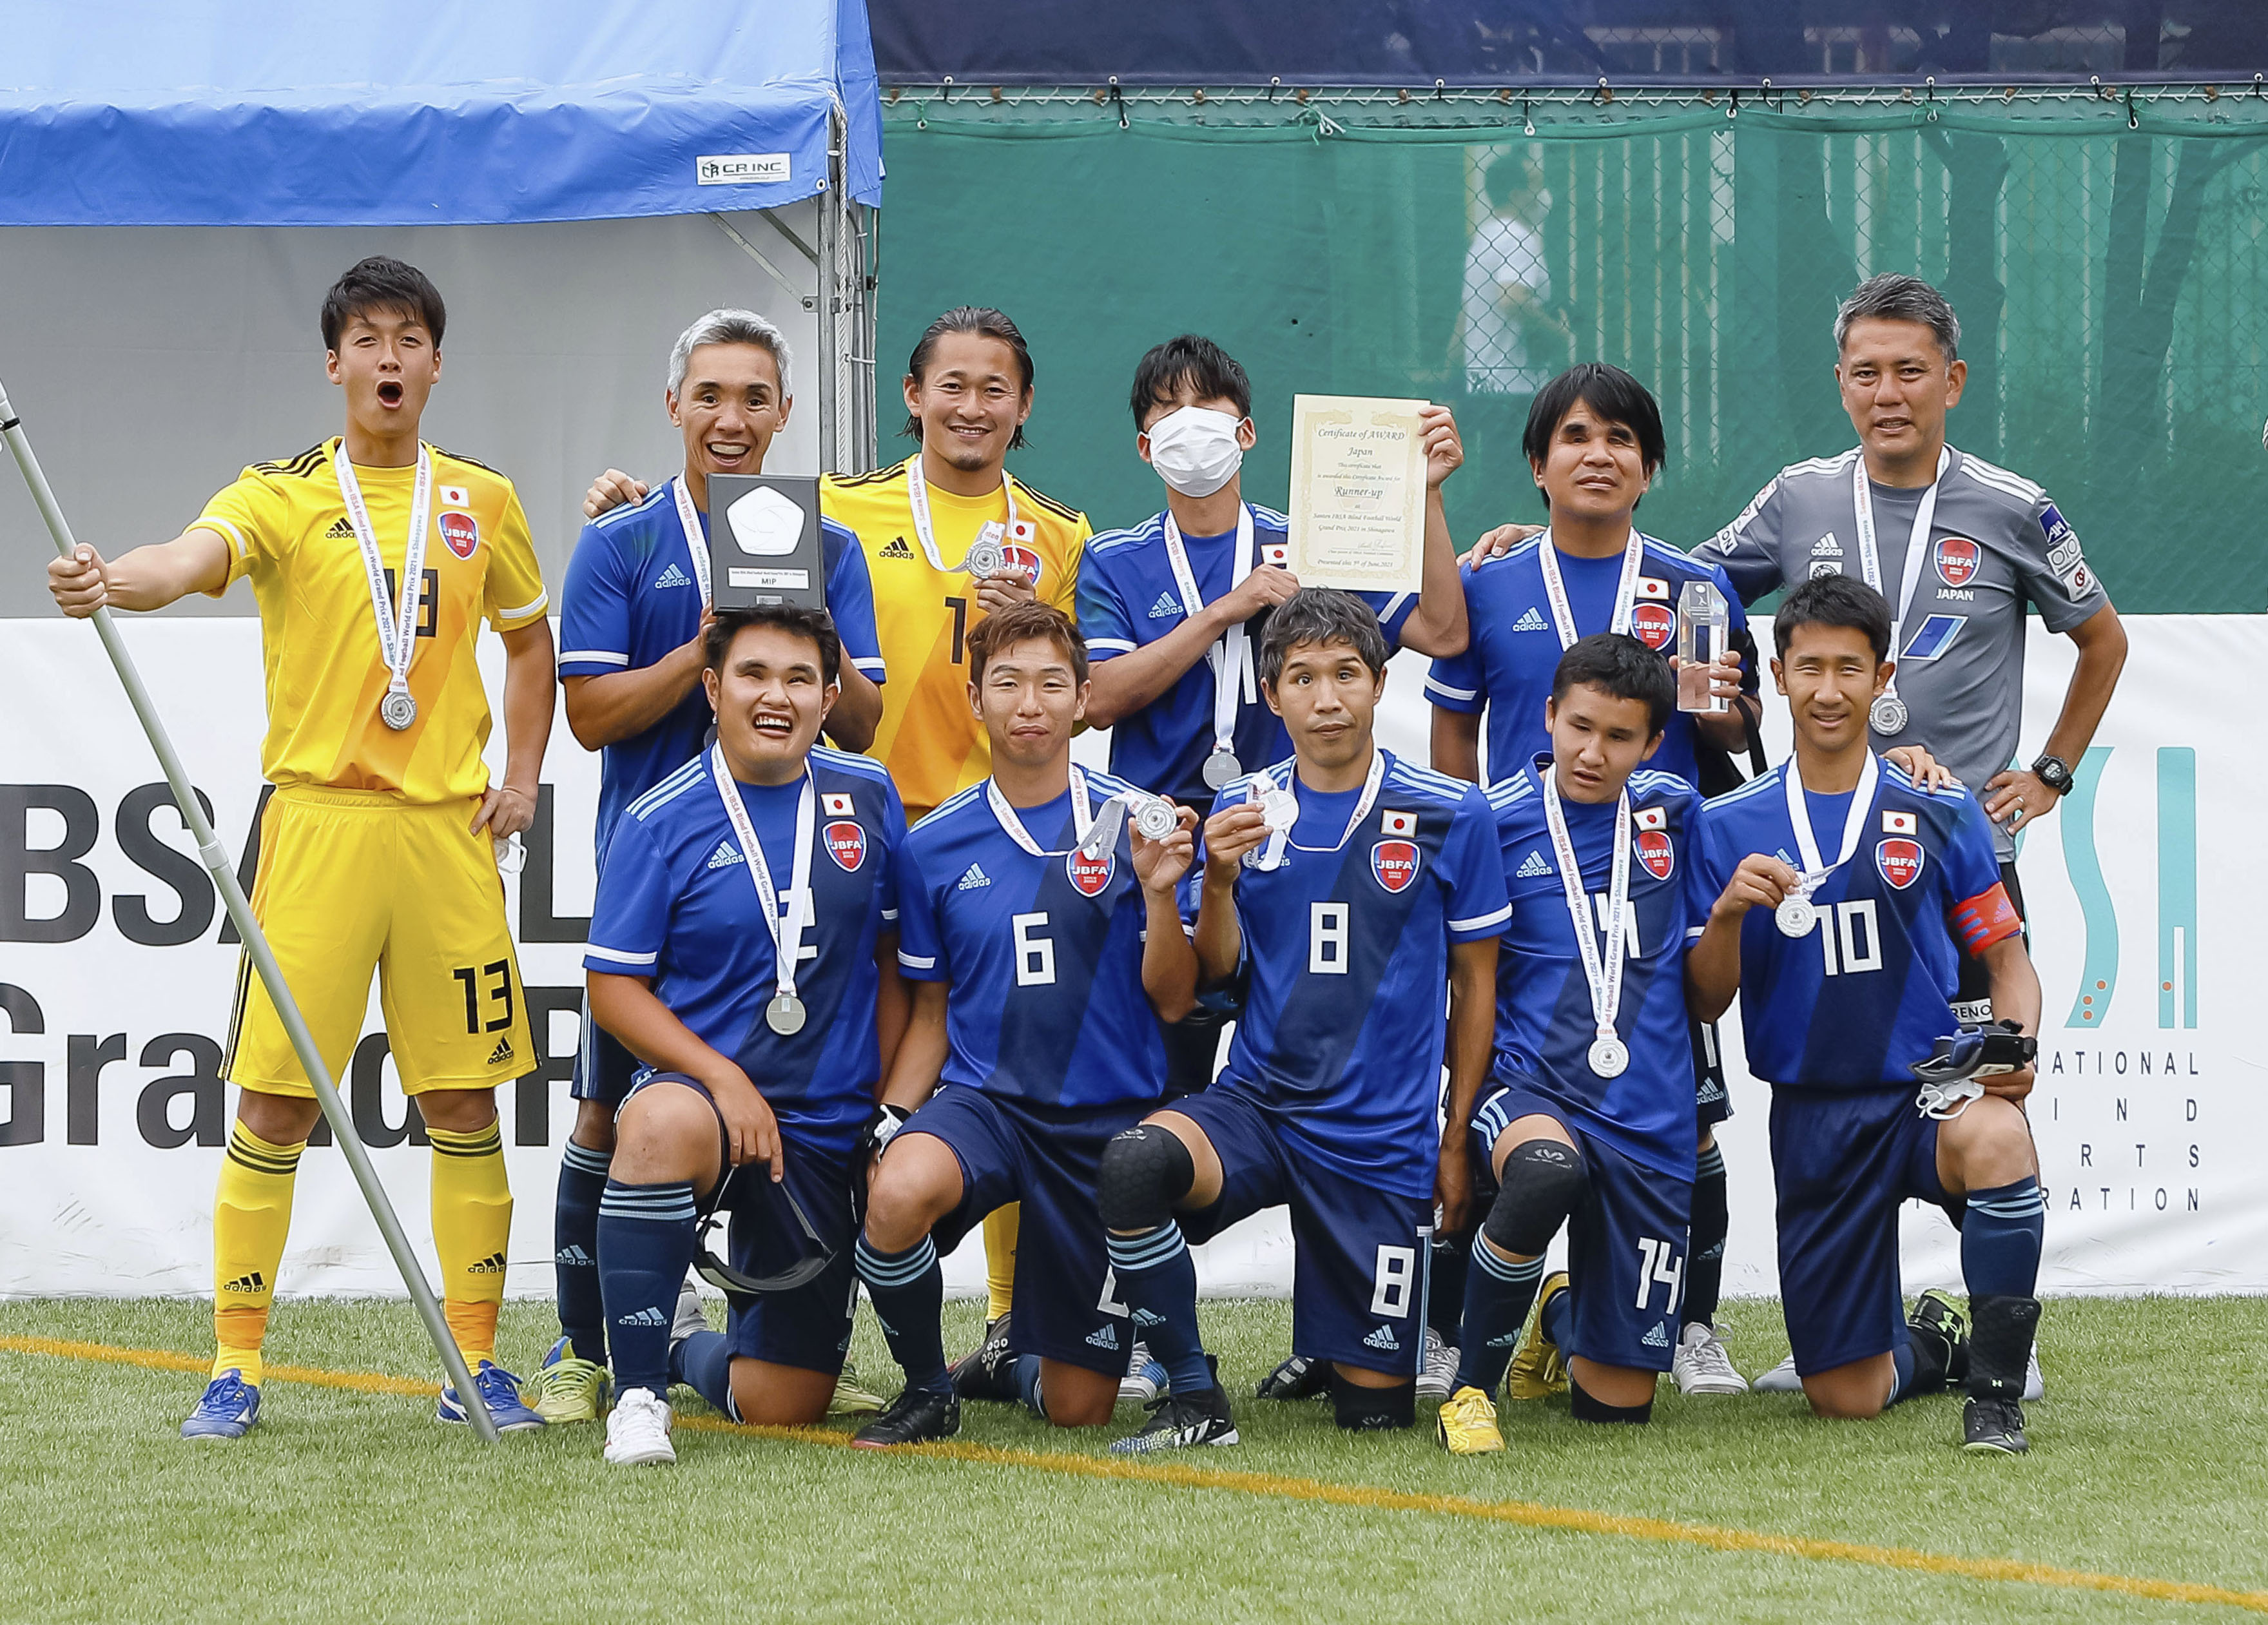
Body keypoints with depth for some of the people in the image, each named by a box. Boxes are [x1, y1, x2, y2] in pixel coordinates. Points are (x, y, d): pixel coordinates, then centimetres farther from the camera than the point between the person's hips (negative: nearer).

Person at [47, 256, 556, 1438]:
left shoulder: (482, 504, 11)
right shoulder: (284, 496, -1)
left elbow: (530, 640, 25)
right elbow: (195, 556, -22)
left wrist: (522, 776, 12)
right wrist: (113, 580, -44)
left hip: (449, 830, 3)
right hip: (318, 821, -3)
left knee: (465, 1104, 4)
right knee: (273, 1104, -4)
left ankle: (478, 1362, 13)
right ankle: (235, 1365, 2)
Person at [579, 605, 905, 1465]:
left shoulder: (868, 799, 4)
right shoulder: (660, 822, -7)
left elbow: (892, 953, 14)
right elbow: (614, 985, -7)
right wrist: (723, 1079, -19)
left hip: (827, 1132, 3)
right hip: (702, 1091, -3)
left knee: (780, 1406, 1)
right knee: (663, 1124, -43)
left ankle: (690, 1346, 39)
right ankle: (639, 1391, -29)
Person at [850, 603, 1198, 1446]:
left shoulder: (1135, 824, -3)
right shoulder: (935, 847, 2)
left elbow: (1172, 1001, -3)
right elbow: (931, 1014, 10)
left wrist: (1160, 892, -19)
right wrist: (890, 1121, -5)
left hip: (1109, 1118, 0)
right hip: (984, 1099, 0)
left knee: (1077, 1411, 3)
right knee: (897, 1194, -38)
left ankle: (1027, 1344, 43)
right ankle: (927, 1390, -9)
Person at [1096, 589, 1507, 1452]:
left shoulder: (1450, 816, -4)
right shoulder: (1243, 811, 3)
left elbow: (1474, 982, 4)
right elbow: (1216, 969, 3)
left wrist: (1456, 1140, 3)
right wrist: (1218, 883, -17)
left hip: (1385, 1136, -1)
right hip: (1259, 1101, 1)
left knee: (1375, 1408, 1)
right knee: (1133, 1162, -33)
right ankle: (1194, 1400, -16)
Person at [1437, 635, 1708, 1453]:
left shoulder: (1675, 813, 7)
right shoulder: (1494, 823, -2)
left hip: (1649, 1119, 3)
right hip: (1530, 1088, -3)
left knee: (1616, 1403, 3)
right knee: (1547, 1173, -41)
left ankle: (1560, 1315, 41)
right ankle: (1473, 1385, -18)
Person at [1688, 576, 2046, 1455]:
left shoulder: (1940, 814, 2)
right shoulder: (1729, 828, 4)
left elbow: (2007, 958, 7)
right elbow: (1705, 1001, 4)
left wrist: (2015, 1047, -14)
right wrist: (1728, 912, -16)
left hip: (1932, 1086, -2)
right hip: (1812, 1113, 2)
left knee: (1996, 1139, -40)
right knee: (1844, 1398, 2)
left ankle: (1995, 1390, -21)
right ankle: (1931, 1344, 41)